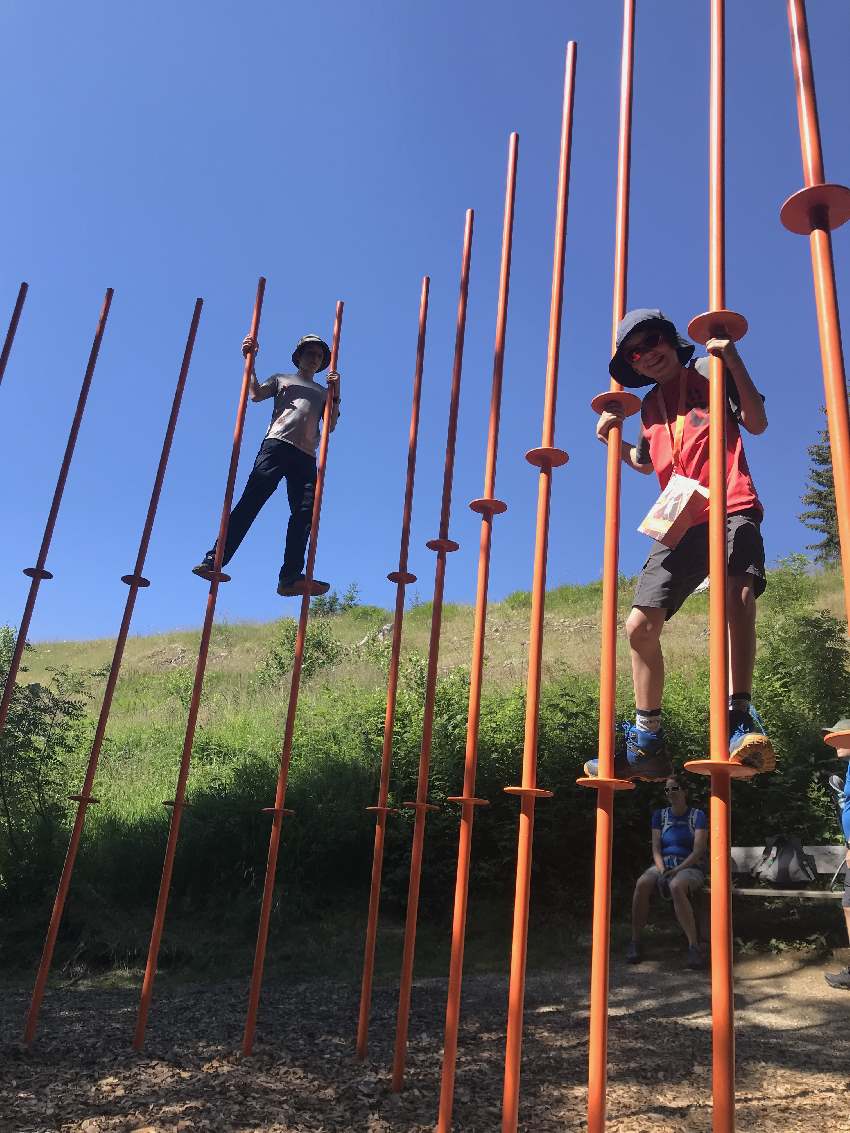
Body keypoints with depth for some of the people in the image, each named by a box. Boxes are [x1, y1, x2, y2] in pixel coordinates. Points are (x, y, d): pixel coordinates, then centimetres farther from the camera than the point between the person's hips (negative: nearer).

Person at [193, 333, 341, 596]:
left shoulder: (323, 392, 31)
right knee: (250, 501, -16)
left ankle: (290, 578, -17)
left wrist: (336, 395, 5)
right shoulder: (281, 379, 26)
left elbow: (331, 425, 16)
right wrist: (250, 362, 0)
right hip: (276, 445, -3)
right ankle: (214, 560, -22)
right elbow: (256, 394, 7)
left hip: (306, 455, 3)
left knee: (305, 512, -12)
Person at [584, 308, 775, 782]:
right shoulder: (650, 407, 23)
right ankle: (647, 743, 6)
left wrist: (733, 359, -11)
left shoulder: (709, 372, 8)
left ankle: (742, 721, -37)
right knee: (640, 626, -3)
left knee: (738, 593, -33)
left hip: (730, 511, -5)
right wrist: (613, 441, 20)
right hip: (679, 524, 6)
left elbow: (757, 423, -3)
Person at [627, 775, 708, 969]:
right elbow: (656, 848, 6)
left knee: (676, 886, -40)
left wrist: (676, 870, -19)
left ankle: (694, 946, -35)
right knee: (642, 884, -31)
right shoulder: (660, 815, 13)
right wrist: (662, 870, -14)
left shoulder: (697, 815, 1)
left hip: (690, 867, -3)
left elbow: (698, 851, -8)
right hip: (663, 864, 3)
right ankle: (635, 941, -24)